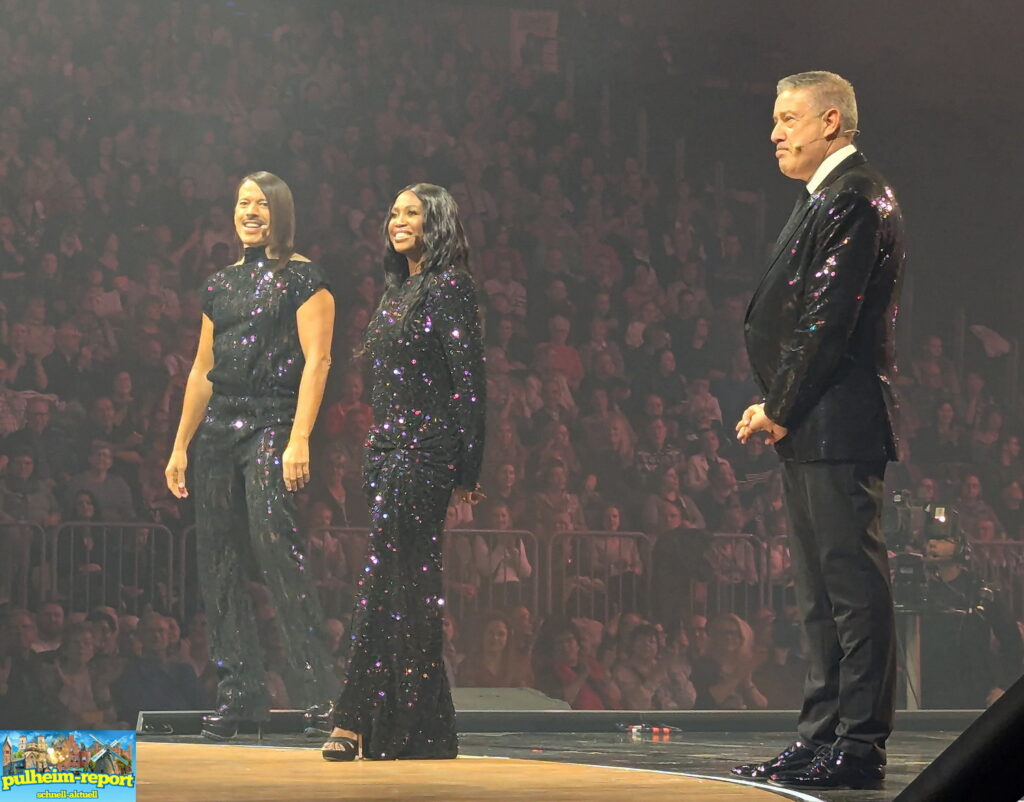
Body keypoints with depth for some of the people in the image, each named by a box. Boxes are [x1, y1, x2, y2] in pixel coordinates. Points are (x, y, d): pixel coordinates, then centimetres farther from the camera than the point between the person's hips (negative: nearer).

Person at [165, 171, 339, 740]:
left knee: (272, 536, -22)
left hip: (271, 423, -7)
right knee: (218, 559, 2)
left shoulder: (302, 278, 0)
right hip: (218, 428, 7)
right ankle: (239, 692, 8)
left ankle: (316, 686, -19)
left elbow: (316, 360, -8)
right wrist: (180, 446, 17)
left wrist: (299, 439, -17)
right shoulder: (220, 285, 18)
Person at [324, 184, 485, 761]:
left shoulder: (448, 286, -8)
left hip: (424, 449, -9)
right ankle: (426, 728, 11)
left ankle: (358, 721, -9)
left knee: (388, 578, -10)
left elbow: (469, 378, -12)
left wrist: (468, 467, -15)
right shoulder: (398, 289, 19)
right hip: (388, 447, 9)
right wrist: (376, 447, 17)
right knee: (408, 581, 8)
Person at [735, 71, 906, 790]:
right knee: (822, 590, 13)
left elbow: (830, 319, -18)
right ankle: (825, 736, 18)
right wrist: (778, 409, 11)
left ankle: (861, 746, -7)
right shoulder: (826, 199, 21)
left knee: (854, 582, -9)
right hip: (811, 429, 11)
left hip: (840, 426, -11)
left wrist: (781, 408, -11)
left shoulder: (856, 198, -12)